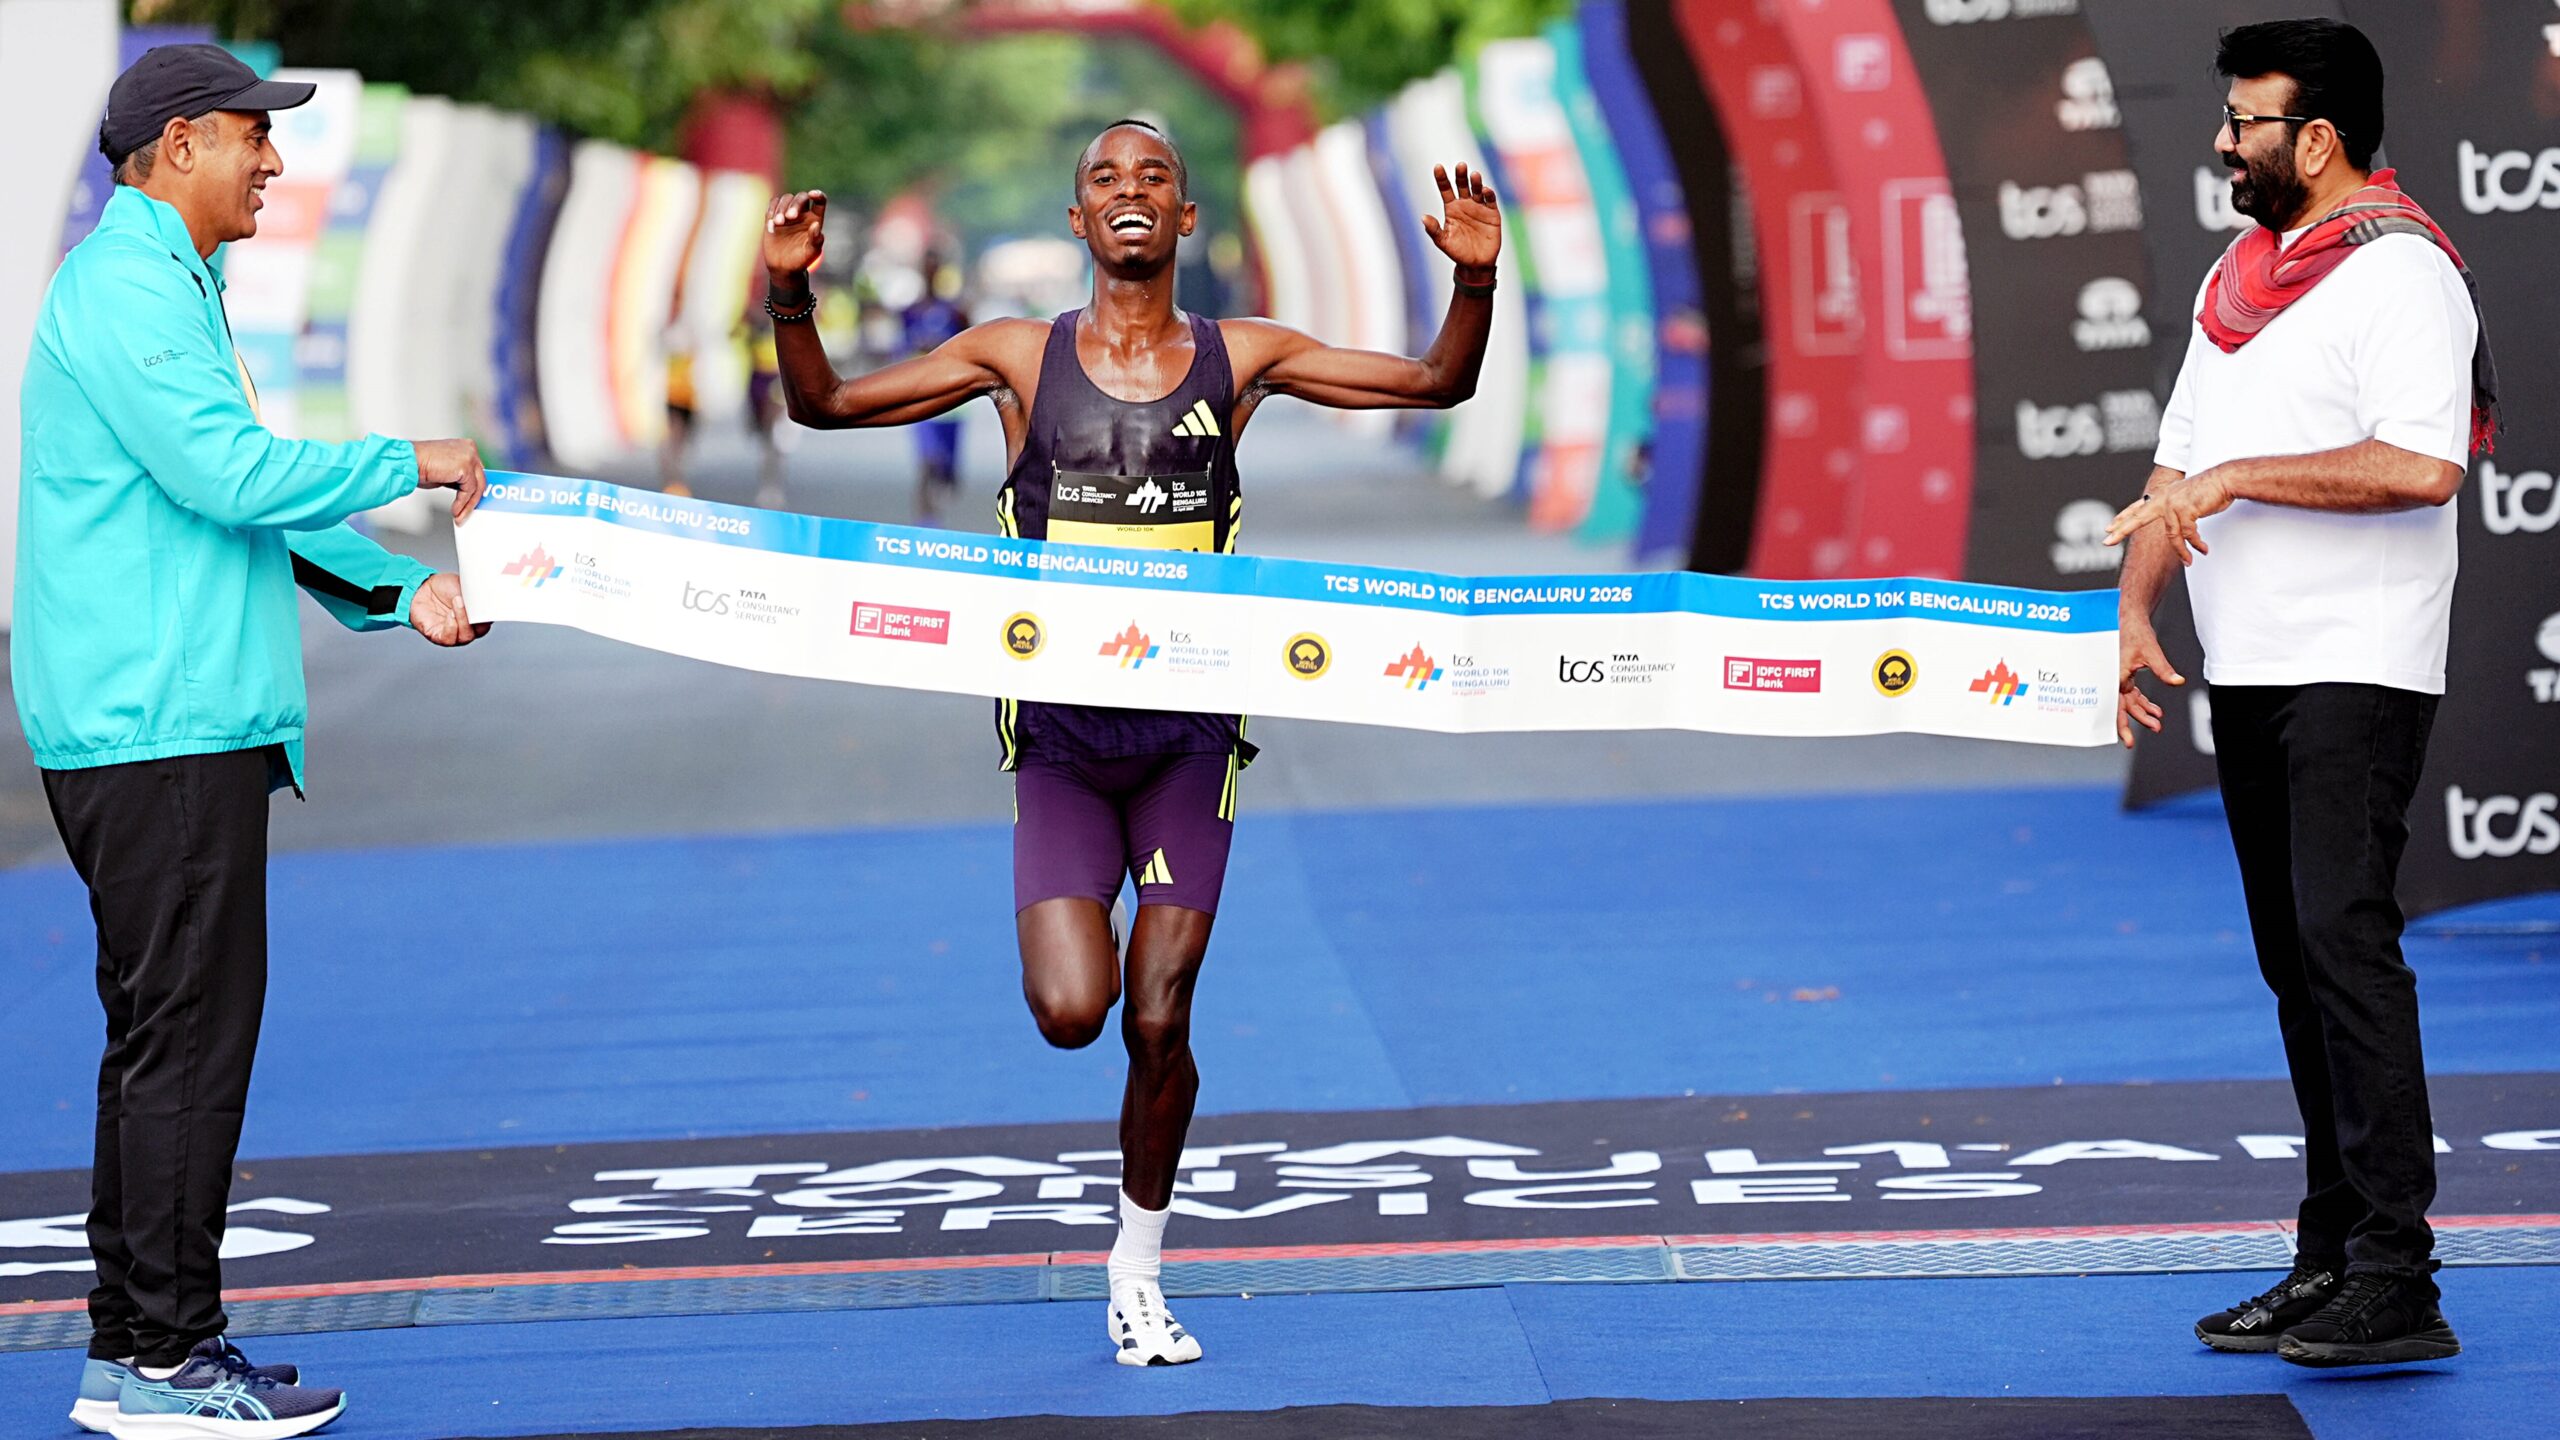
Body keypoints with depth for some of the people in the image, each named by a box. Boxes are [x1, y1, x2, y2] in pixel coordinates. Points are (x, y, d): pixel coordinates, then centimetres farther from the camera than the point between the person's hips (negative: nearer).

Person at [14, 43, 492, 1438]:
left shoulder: (160, 285, 22)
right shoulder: (126, 287, -12)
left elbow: (240, 493, 23)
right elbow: (233, 473, -21)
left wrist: (401, 589, 13)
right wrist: (410, 463, -9)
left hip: (170, 727, 11)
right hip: (160, 732, -11)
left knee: (162, 1035, 12)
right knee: (189, 1035, -8)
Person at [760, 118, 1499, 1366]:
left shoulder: (1237, 359, 3)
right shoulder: (1018, 357, 3)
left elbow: (1438, 383, 5)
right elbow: (824, 405, 3)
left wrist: (1473, 282, -14)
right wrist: (790, 293, -15)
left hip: (1188, 733, 0)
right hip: (1062, 734, 0)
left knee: (1158, 1027, -2)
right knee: (1070, 1010, -16)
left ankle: (1137, 1272, 19)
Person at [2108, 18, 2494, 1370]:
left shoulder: (2401, 270, -10)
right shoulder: (2239, 272, 18)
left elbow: (2421, 466, -23)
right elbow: (2179, 462, 21)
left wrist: (2243, 476, -18)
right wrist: (2136, 608, 8)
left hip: (2358, 671, -9)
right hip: (2247, 671, 9)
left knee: (2344, 934, -16)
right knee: (2295, 957, 10)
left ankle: (2397, 1282, -18)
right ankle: (2331, 1260, 15)